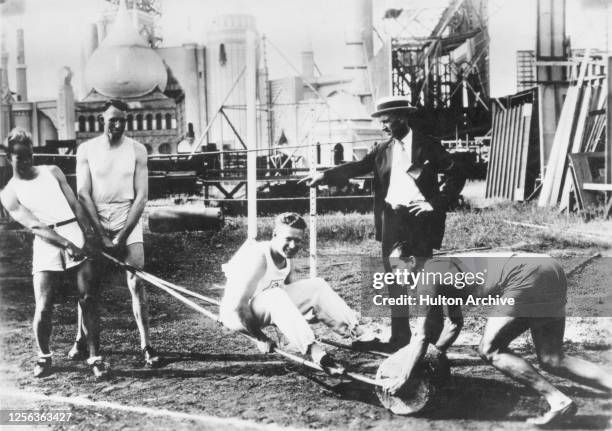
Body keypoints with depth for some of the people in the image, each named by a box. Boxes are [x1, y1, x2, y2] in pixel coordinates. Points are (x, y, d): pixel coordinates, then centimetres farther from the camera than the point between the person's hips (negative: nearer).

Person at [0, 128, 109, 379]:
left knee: (87, 300, -6)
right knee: (43, 308, -7)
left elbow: (75, 205, 10)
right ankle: (44, 356, 18)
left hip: (76, 236, 2)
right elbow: (34, 226, -6)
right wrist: (66, 245, -19)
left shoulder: (52, 172, 15)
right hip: (46, 244, -2)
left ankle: (95, 358, 1)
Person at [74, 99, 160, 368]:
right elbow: (83, 194, -3)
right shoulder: (86, 149, 1)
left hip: (128, 220, -1)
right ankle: (82, 338, 22)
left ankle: (146, 344, -4)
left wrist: (122, 237, -10)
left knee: (137, 283, -8)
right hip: (95, 222, 1)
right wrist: (102, 235, -11)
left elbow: (141, 196, -3)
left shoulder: (136, 150, -1)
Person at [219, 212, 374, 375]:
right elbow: (238, 305, -28)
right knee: (275, 295, -38)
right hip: (236, 314, -8)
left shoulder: (287, 258, 1)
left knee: (317, 286, -4)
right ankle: (315, 352, -50)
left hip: (267, 310, 8)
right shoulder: (259, 257, -25)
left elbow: (294, 292, 9)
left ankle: (357, 333, -12)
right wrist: (260, 338, -23)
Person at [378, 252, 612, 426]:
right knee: (552, 361, 10)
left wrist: (403, 377, 7)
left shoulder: (428, 277, -1)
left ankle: (559, 401, -8)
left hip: (527, 276, -9)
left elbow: (422, 336, -1)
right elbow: (455, 324, 38)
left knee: (490, 350, -5)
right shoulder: (443, 269, 26)